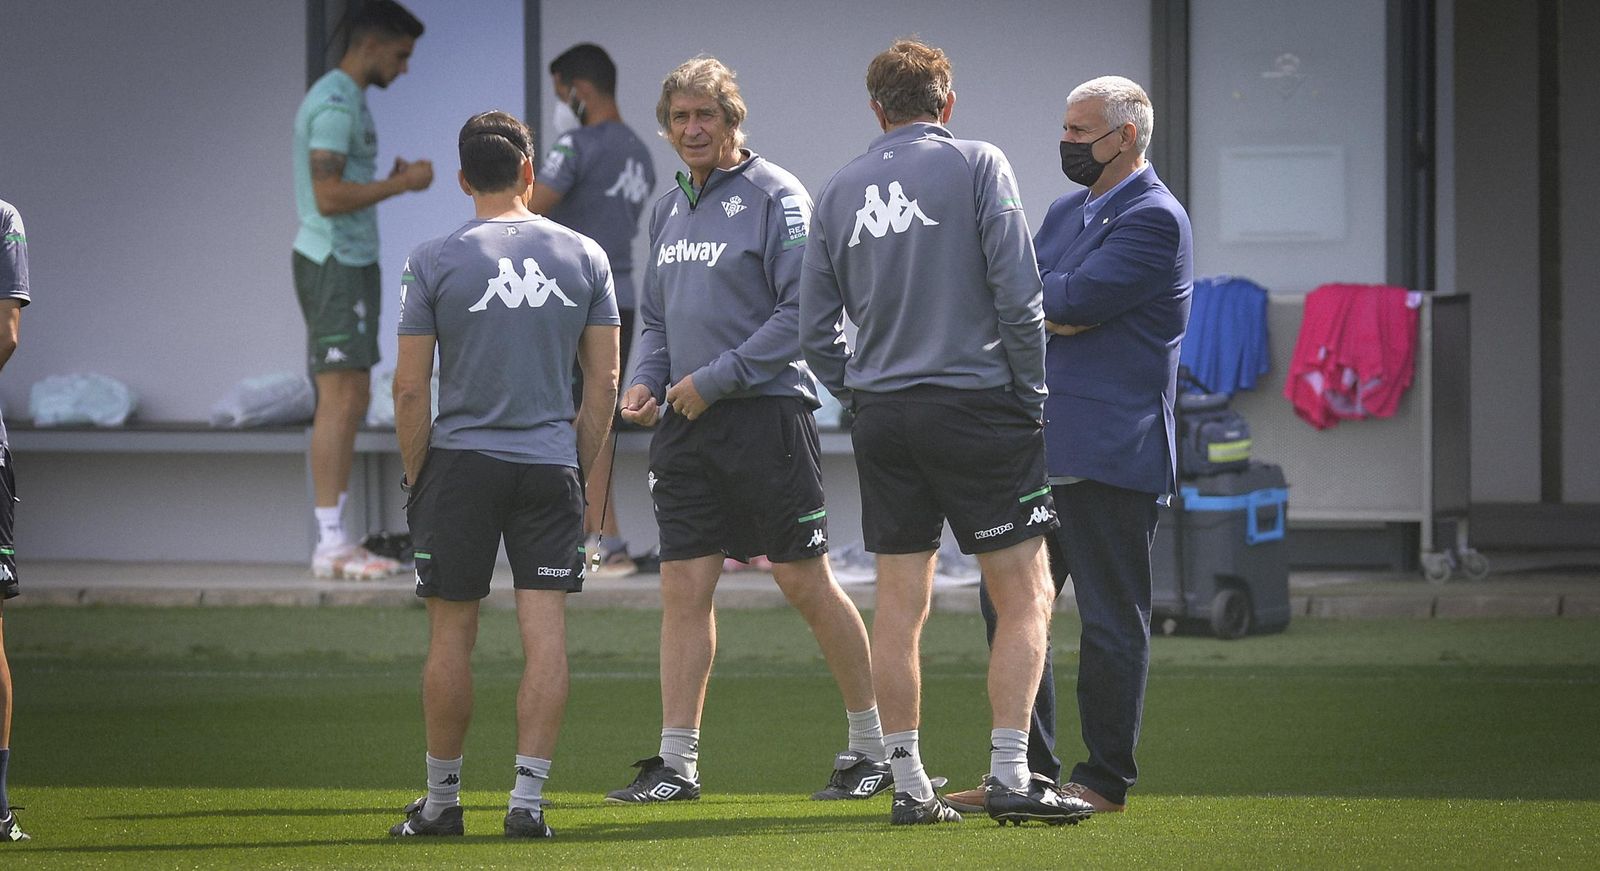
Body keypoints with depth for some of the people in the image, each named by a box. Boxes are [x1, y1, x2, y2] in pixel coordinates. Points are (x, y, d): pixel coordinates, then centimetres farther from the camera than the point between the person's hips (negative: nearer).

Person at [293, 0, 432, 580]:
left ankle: (335, 541, 11)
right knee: (339, 400, -10)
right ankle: (330, 544, -10)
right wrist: (402, 184, -15)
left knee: (352, 401, 10)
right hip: (334, 265, -11)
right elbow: (329, 196, -23)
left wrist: (393, 182, 9)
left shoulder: (347, 101, 17)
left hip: (350, 263, 11)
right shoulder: (335, 104, -15)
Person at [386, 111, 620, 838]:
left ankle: (442, 798, 15)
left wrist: (415, 480, 6)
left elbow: (409, 388, -4)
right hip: (550, 466, 1)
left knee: (451, 635, 7)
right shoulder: (583, 257, 4)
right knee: (545, 634, 0)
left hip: (460, 463, -1)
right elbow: (603, 383, 5)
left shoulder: (434, 262, -3)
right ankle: (527, 798, -6)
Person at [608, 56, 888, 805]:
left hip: (765, 414, -7)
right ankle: (676, 763, 4)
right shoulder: (668, 209, 15)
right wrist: (646, 382, 5)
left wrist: (715, 380, -15)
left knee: (805, 584, -2)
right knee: (683, 589, 2)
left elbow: (802, 312, -13)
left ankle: (873, 744, 9)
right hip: (686, 428, 7)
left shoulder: (775, 197, -7)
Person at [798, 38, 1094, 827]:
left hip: (881, 416, 5)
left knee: (899, 605, 7)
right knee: (1026, 596, -1)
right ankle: (1010, 777, -10)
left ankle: (910, 786, 8)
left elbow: (815, 329, 10)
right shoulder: (978, 167, -3)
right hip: (974, 401, -5)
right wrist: (1031, 394, 1)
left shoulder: (839, 191, 10)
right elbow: (1017, 294, -9)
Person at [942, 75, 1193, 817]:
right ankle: (1029, 770, 17)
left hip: (1111, 452, -9)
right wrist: (1057, 311, -7)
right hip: (1042, 445, 9)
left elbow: (1075, 299, -17)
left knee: (1110, 620, -2)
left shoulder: (1154, 221, -9)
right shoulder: (1066, 212, 19)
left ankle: (1105, 780, 4)